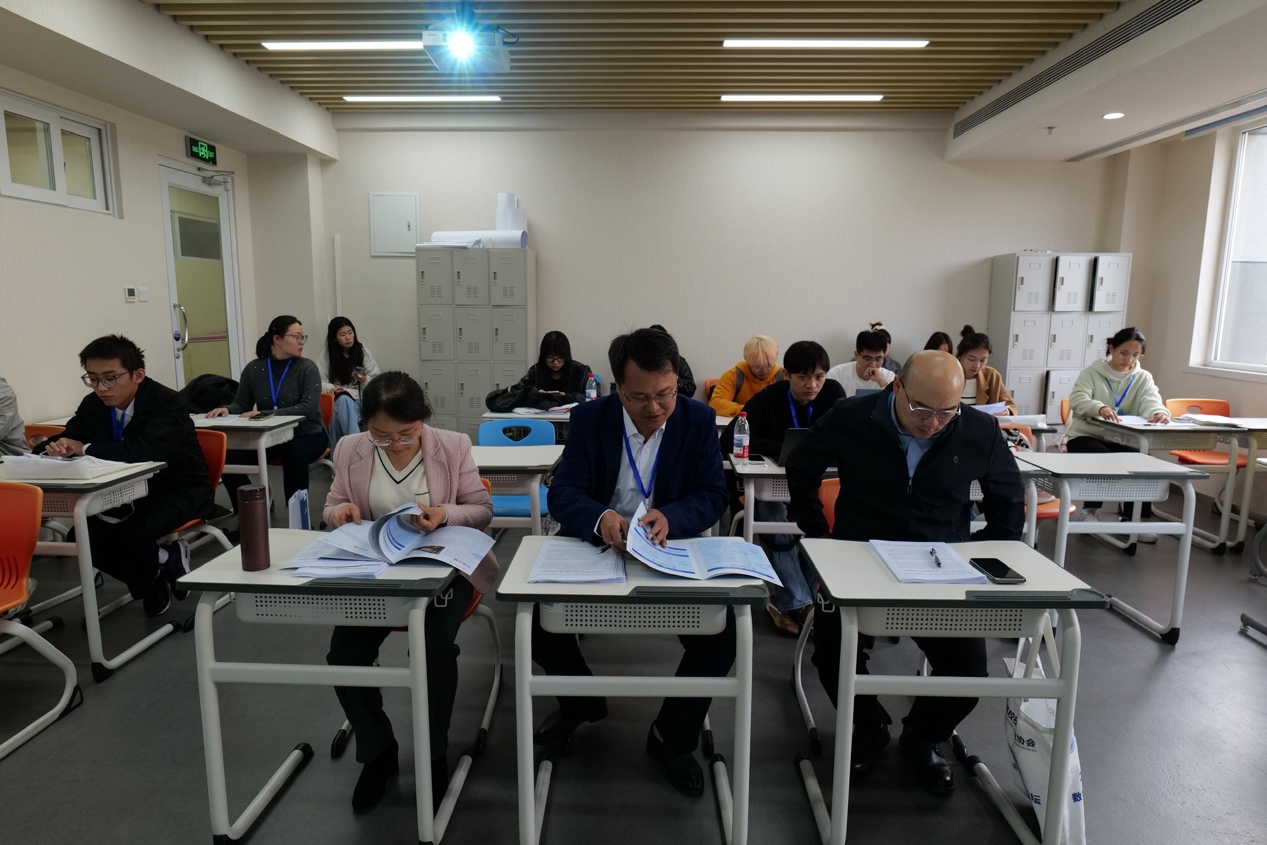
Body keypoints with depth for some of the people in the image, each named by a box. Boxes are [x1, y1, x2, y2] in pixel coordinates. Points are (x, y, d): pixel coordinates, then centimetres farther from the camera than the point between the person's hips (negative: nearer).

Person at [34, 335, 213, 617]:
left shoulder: (168, 402, -24)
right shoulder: (92, 405, -2)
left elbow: (145, 450, -39)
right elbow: (67, 439, 2)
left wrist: (85, 448, -29)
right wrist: (57, 447, -23)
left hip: (182, 491, -7)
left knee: (133, 534, -30)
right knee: (83, 536, -12)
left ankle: (164, 562, 4)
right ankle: (162, 562, 6)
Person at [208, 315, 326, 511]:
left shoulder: (307, 368, -7)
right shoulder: (253, 369, 3)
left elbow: (308, 408, -19)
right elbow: (241, 404, 10)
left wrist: (267, 414, -28)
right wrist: (227, 409, -14)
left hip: (306, 435, -3)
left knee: (293, 453, -37)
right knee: (231, 456, -22)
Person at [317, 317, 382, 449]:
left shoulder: (364, 351, 9)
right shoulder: (326, 353, 7)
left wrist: (365, 381, -14)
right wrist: (331, 388, -19)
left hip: (361, 399, 0)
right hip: (338, 400, 0)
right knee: (344, 400, -40)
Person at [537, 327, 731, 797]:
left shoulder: (699, 420, -6)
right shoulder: (589, 419, -7)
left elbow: (713, 497, -10)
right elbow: (562, 494, -14)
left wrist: (669, 517, -33)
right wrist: (600, 518, -38)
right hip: (598, 548, 1)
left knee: (721, 636, -21)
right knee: (538, 619, -18)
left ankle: (672, 737, 9)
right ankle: (582, 702, 17)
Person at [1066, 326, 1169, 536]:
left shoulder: (1143, 378, 10)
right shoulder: (1092, 372, 0)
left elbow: (1151, 402, -10)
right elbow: (1077, 399, -19)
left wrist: (1159, 412, -36)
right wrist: (1100, 408, -41)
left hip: (1122, 440, 3)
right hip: (1086, 437, -3)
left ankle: (1132, 518, -9)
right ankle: (1090, 510, -11)